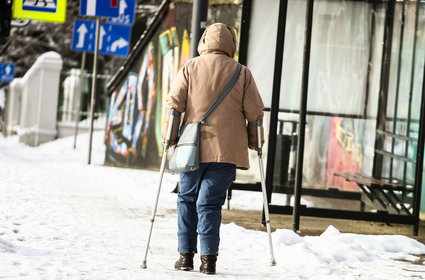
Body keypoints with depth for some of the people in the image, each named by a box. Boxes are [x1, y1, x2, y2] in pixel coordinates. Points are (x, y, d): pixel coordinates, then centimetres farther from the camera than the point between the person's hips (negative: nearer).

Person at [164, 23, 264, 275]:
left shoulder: (190, 68, 4)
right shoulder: (242, 73, 5)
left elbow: (174, 103, -2)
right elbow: (255, 112, 6)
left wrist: (171, 137, 3)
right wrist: (255, 142, 17)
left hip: (194, 147, 0)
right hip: (227, 149, 0)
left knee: (187, 199, 12)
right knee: (210, 202, 0)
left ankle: (186, 255, 9)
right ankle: (208, 258, -9)